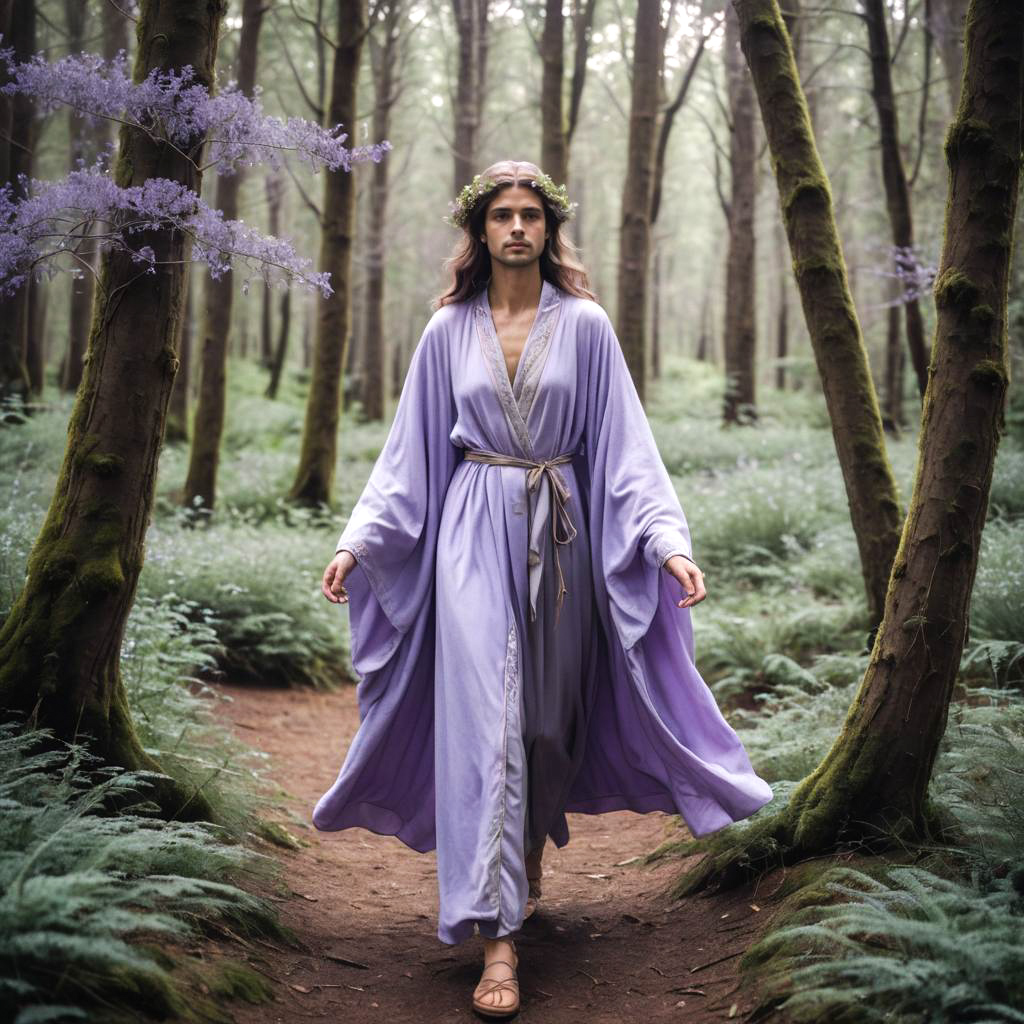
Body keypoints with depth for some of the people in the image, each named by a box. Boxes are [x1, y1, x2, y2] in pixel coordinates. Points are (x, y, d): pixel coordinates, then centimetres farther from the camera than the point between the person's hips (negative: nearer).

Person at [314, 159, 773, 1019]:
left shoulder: (585, 325, 2)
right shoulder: (449, 329, 4)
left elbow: (624, 444, -1)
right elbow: (411, 451, 7)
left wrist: (669, 541, -11)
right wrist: (358, 540, -1)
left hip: (560, 534, 1)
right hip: (474, 532, 0)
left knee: (551, 712, 9)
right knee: (484, 716, -9)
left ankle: (533, 848, 39)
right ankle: (499, 933, -9)